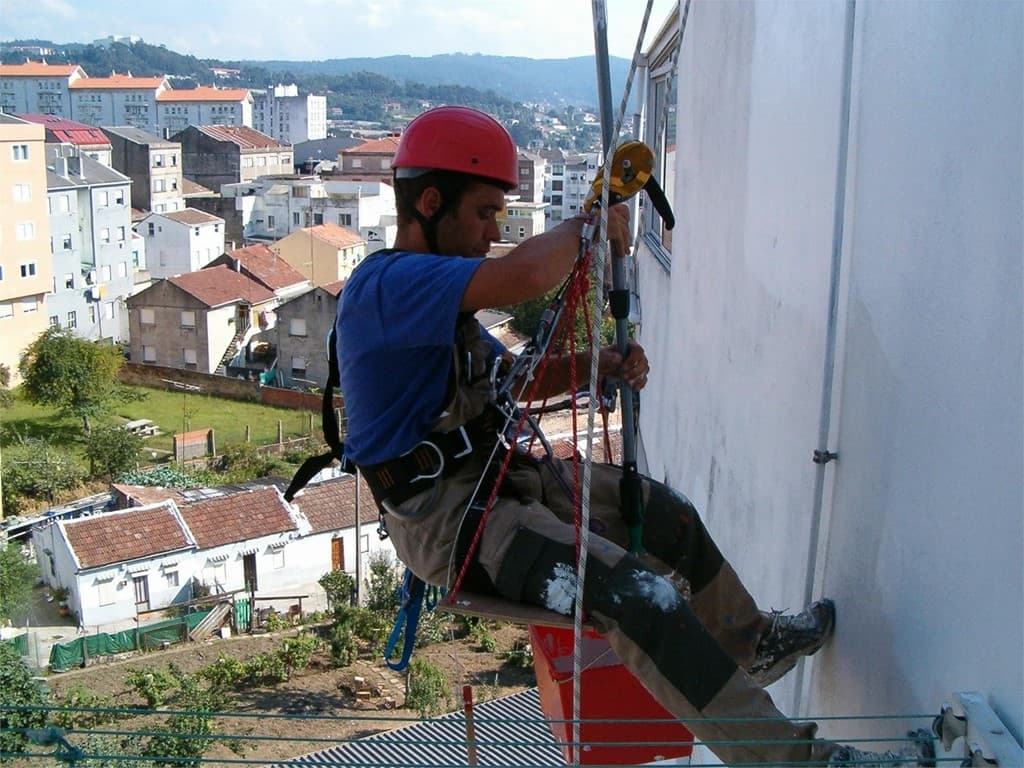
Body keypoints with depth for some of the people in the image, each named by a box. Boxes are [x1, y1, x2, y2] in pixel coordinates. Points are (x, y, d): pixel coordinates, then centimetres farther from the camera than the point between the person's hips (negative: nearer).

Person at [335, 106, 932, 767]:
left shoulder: (436, 290, 14)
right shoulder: (383, 285, -21)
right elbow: (527, 275, -37)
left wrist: (598, 364, 1)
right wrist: (586, 228, -15)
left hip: (502, 474, 11)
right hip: (445, 517, -10)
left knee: (665, 513, 18)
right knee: (636, 593, -25)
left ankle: (747, 644, 40)